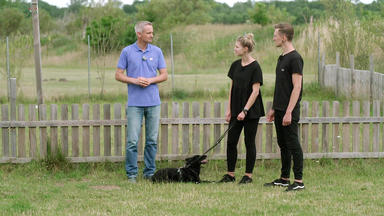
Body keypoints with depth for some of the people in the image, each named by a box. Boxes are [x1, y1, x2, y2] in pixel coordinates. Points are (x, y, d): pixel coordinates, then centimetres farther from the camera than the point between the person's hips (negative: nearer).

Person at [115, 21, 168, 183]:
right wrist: (134, 80, -13)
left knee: (152, 140, 5)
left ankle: (149, 172, 14)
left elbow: (164, 75, 8)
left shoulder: (157, 51, 7)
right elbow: (118, 75, 2)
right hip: (134, 103, -2)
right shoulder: (127, 52, 1)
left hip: (153, 102, 2)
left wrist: (150, 80, -10)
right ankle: (131, 174, 2)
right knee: (132, 140, -5)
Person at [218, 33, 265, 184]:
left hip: (251, 111, -7)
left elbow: (255, 91, -15)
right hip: (236, 110, 7)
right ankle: (230, 174, 13)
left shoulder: (255, 67, -12)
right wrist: (229, 109, 8)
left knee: (249, 142, 1)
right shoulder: (235, 65, 8)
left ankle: (248, 175, 9)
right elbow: (232, 88, 12)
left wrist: (245, 111, -19)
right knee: (231, 141, 5)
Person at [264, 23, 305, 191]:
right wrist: (273, 109, 21)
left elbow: (297, 87, -19)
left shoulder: (295, 58, -14)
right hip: (279, 110, 9)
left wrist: (289, 112, -23)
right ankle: (284, 178, 20)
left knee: (293, 145, -6)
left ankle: (298, 181, -2)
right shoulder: (282, 58, 15)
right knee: (283, 145, 13)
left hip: (289, 112, -9)